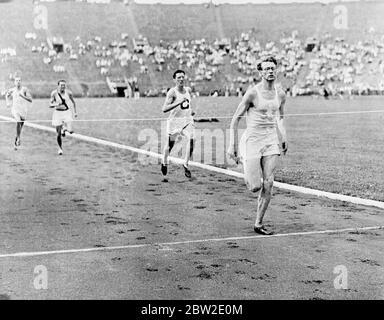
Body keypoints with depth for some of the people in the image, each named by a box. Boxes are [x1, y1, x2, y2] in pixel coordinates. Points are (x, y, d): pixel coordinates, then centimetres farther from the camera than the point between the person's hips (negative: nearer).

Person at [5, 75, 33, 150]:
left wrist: (22, 96, -27)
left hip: (23, 110, 0)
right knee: (18, 122, -27)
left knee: (20, 126, 13)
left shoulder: (25, 89, -8)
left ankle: (16, 142, 33)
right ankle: (18, 139, -17)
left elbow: (30, 100, -16)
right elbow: (7, 94, 21)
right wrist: (7, 103, 7)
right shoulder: (12, 90, 0)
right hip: (15, 109, 0)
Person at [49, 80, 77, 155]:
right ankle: (60, 148, 23)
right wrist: (55, 104, -26)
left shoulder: (68, 92, -4)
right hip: (58, 113, -1)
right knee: (59, 134, 2)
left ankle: (64, 128, 13)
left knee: (70, 131, -21)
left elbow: (73, 102, 13)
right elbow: (50, 105, -5)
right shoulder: (54, 93, -7)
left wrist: (75, 112, 11)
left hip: (67, 112, 1)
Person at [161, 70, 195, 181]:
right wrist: (179, 102, -32)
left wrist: (190, 109, 9)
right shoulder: (172, 92, -14)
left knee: (191, 139, -22)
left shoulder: (188, 90, 5)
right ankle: (164, 163, 39)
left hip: (187, 120, 4)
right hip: (174, 120, -3)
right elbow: (164, 109, -24)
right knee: (170, 145, 10)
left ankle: (186, 165, -13)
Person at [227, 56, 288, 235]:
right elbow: (235, 119, -8)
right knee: (255, 187, -5)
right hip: (252, 140, -4)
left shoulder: (280, 94, 4)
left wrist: (283, 138, 15)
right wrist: (232, 146, -12)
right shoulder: (252, 93, -12)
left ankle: (258, 224, 7)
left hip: (271, 140, 4)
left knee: (268, 184, -5)